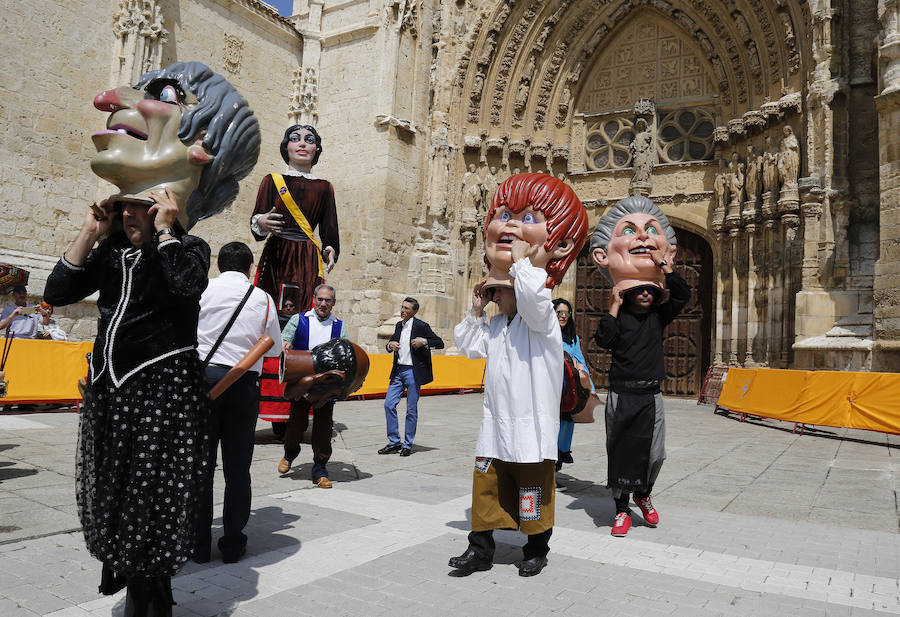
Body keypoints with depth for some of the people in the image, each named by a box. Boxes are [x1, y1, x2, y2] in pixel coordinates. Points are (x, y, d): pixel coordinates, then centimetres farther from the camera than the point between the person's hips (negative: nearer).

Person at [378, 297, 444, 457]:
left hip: (413, 372, -6)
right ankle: (394, 443, 13)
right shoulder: (399, 325, 13)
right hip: (398, 371, 6)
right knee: (389, 404, 2)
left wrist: (424, 341, -22)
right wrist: (390, 345, -1)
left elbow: (440, 343, -6)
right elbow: (391, 345, 23)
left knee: (411, 410, 2)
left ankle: (408, 445, 14)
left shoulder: (421, 326, -7)